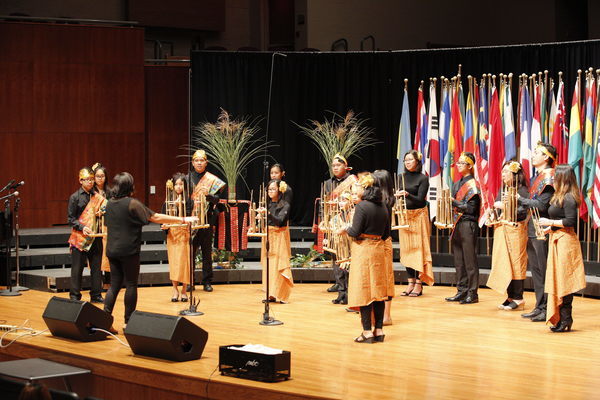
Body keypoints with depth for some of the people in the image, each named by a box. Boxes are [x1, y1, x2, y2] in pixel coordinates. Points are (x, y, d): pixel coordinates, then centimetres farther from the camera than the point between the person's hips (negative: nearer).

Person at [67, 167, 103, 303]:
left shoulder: (97, 197, 10)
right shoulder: (75, 197, -1)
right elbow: (70, 218, -3)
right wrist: (82, 227, -17)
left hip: (95, 238, 4)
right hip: (79, 238, -4)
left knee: (96, 266, 6)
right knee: (77, 267, -1)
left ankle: (96, 295, 14)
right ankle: (74, 295, 6)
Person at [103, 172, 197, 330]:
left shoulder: (110, 203, 7)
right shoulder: (132, 203, -13)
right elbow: (155, 217, -14)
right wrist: (183, 220, -11)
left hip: (112, 250, 6)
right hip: (128, 250, -6)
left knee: (114, 284, 9)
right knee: (131, 284, 3)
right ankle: (128, 322, 7)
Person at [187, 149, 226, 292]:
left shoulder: (212, 180, 3)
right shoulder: (188, 178, 8)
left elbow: (216, 199, -2)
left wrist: (207, 194, -23)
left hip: (206, 218, -1)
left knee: (207, 251, 2)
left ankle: (207, 282, 8)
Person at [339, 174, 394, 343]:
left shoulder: (361, 206, -14)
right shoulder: (383, 207, 7)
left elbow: (355, 232, -16)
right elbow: (386, 233, 11)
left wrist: (345, 230, 3)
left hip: (363, 250, -7)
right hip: (379, 249, 7)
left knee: (364, 291, -2)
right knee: (378, 290, 10)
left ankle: (367, 332, -1)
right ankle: (379, 330, 13)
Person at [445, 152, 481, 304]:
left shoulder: (472, 185, -7)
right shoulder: (457, 184, 16)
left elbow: (471, 208, -14)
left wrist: (454, 202, -17)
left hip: (468, 225, -8)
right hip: (457, 225, 8)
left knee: (469, 260, -5)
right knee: (459, 260, 9)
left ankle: (472, 293, -2)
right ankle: (462, 292, 14)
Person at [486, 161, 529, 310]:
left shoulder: (522, 191, -8)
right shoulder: (502, 191, 16)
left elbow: (523, 213, -18)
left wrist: (504, 207, -19)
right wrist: (492, 213, 0)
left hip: (515, 230, -8)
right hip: (501, 230, 8)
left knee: (515, 263, -5)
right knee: (503, 263, 7)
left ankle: (518, 298, 0)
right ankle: (510, 296, 12)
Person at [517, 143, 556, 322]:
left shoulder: (549, 177, -11)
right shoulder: (536, 177, 17)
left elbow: (542, 205, -19)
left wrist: (519, 199, -16)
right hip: (532, 230, 9)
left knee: (544, 271, -5)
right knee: (535, 269, 12)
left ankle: (548, 309, -1)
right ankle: (540, 307, 18)